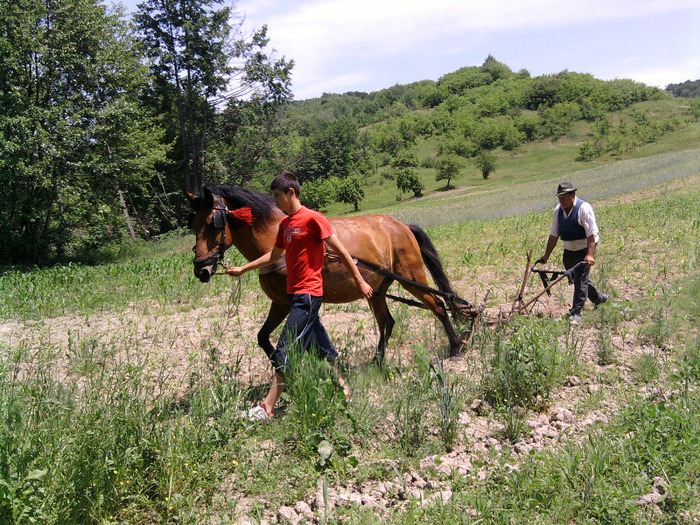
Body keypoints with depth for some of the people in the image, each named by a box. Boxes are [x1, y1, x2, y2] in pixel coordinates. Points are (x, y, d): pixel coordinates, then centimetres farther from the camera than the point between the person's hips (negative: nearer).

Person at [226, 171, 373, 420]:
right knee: (323, 349, 15)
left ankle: (267, 408, -8)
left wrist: (360, 281, -8)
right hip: (296, 294, 8)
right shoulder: (285, 224, 13)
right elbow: (274, 255, 27)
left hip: (308, 294, -8)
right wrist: (243, 269, 26)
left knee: (285, 350, -10)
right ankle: (343, 390, 26)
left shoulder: (313, 219, -12)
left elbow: (340, 251, -10)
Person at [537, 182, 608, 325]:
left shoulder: (584, 208, -18)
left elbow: (591, 234, -24)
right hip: (569, 250, 7)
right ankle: (599, 298, 38)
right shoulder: (558, 210, 1)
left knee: (580, 279, -12)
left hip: (585, 249, -7)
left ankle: (576, 314, -9)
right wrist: (546, 255, -2)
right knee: (576, 278, 16)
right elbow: (554, 235, 3)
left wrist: (590, 255, -33)